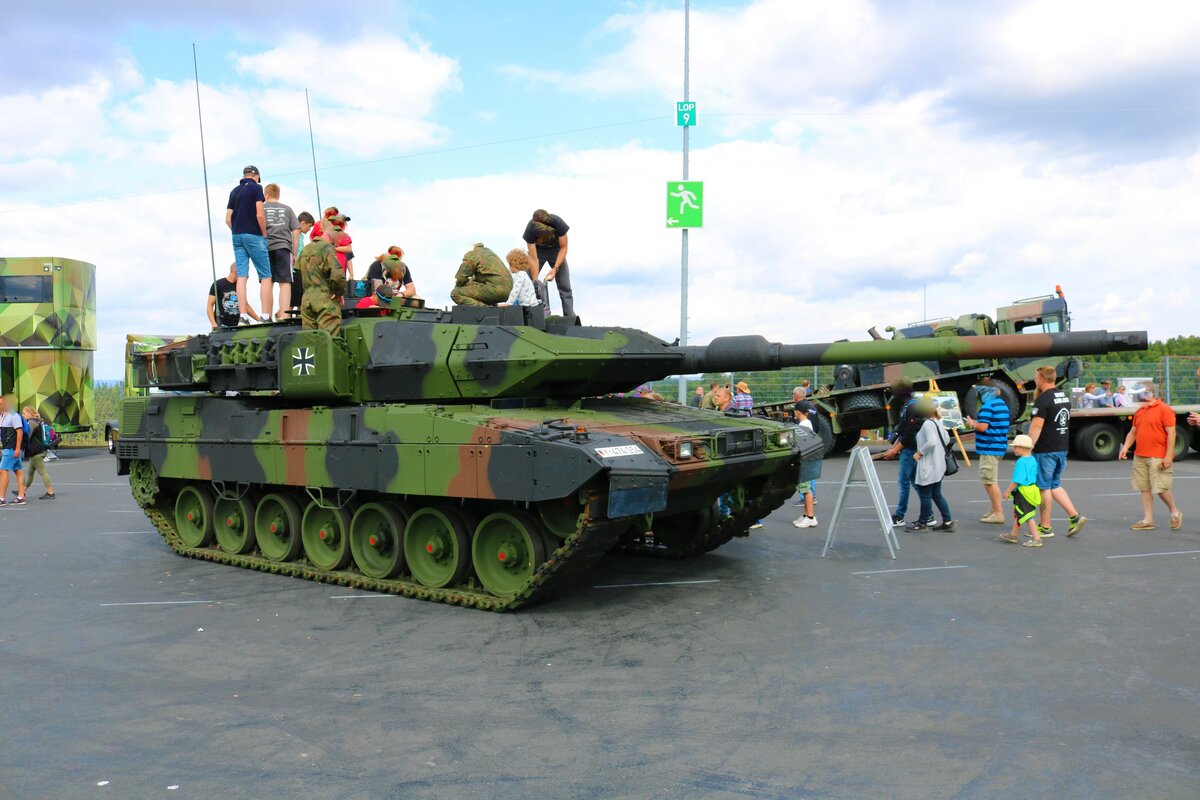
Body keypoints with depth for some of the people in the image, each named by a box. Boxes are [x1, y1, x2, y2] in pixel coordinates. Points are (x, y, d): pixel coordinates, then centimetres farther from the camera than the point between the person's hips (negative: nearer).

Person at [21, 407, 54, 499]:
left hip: (36, 452, -10)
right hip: (37, 451, 10)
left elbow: (27, 437, -19)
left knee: (42, 472, -8)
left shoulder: (32, 422, -14)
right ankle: (23, 492, 24)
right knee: (29, 472, 16)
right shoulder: (36, 422, 18)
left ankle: (50, 493, -7)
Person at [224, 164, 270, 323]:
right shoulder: (256, 188, -3)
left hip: (237, 236, 6)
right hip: (253, 235, -6)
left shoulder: (234, 191, 15)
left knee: (241, 276, 1)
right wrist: (264, 234, -3)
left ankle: (243, 316, -5)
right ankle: (265, 317, -11)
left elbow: (228, 218, 10)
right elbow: (260, 215, -13)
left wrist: (237, 232, 16)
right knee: (265, 277, -3)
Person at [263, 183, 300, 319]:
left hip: (266, 247, 0)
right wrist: (295, 254, 11)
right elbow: (296, 232, 8)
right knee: (285, 283, -4)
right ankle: (283, 315, -14)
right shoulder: (287, 208, 13)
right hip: (283, 247, 0)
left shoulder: (261, 208, 10)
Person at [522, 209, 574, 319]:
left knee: (564, 285, -6)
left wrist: (555, 268, -30)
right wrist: (535, 281, -31)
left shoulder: (558, 223, -34)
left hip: (556, 250, 0)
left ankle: (570, 318, -4)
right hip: (537, 250, 0)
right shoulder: (530, 230, -34)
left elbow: (563, 248, -20)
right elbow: (533, 258, -29)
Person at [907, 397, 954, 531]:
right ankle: (948, 521, 17)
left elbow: (931, 442, -28)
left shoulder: (927, 424, -17)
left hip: (928, 467, -10)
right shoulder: (938, 422, 12)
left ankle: (923, 523, 11)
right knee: (936, 495, 16)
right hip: (938, 466, 10)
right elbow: (947, 439, 19)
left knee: (924, 495, 2)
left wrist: (919, 453, -18)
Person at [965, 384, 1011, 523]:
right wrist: (976, 424, 15)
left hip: (990, 448, -10)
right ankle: (994, 509, 26)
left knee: (990, 481, -7)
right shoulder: (1003, 405, 15)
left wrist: (972, 424, -3)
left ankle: (998, 513, -6)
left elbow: (983, 427, -23)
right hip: (1000, 446, 10)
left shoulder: (988, 406, -16)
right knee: (988, 480, 20)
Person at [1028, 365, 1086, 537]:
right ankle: (1075, 516, 7)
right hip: (1061, 449, 9)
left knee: (1044, 487, 0)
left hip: (1045, 450, -8)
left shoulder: (1043, 399, -16)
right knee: (1055, 485, 18)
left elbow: (1036, 426, -23)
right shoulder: (1064, 396, 12)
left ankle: (1045, 527, 7)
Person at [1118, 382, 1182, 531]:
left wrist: (1168, 456, -16)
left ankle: (1175, 513, 21)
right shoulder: (1139, 412, 14)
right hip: (1140, 457, 7)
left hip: (1158, 458, -7)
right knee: (1145, 489, 7)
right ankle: (1148, 521, 12)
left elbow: (1171, 433, -11)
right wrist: (1125, 447, 2)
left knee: (1161, 489, -4)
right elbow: (1133, 432, 19)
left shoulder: (1164, 409, -7)